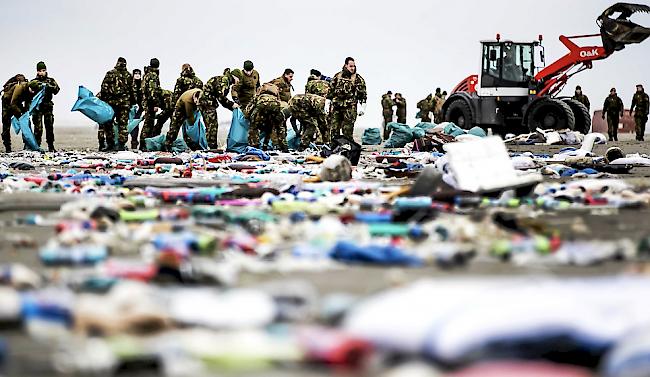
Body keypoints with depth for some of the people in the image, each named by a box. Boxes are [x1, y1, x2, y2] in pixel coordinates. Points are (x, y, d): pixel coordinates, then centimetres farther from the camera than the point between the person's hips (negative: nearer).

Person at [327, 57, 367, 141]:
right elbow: (331, 91, 16)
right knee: (334, 129, 3)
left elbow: (363, 95, 4)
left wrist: (362, 108, -3)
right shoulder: (337, 76, 11)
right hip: (336, 107, 3)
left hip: (349, 108, -3)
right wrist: (328, 104, 12)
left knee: (347, 131, -6)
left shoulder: (358, 79, 3)